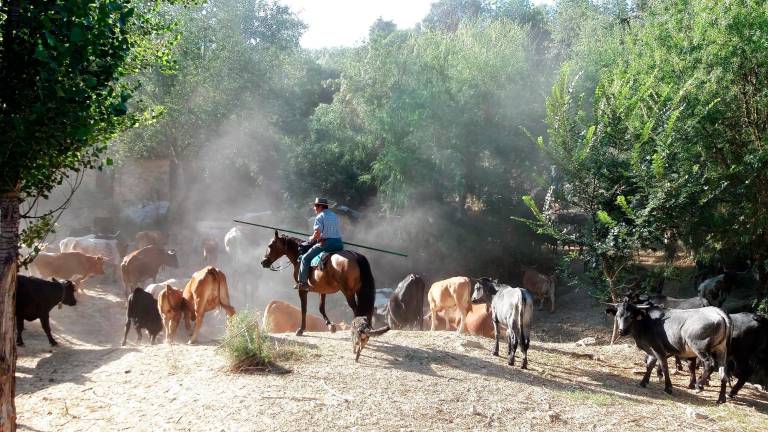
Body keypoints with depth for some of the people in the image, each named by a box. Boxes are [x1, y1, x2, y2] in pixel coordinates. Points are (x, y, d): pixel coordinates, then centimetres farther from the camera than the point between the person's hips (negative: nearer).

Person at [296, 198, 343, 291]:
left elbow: (317, 233, -17)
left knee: (305, 258, 1)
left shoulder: (320, 217, -5)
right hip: (339, 244, 7)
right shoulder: (335, 216, 19)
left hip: (326, 243, -7)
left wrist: (312, 238, 5)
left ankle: (303, 282, -4)